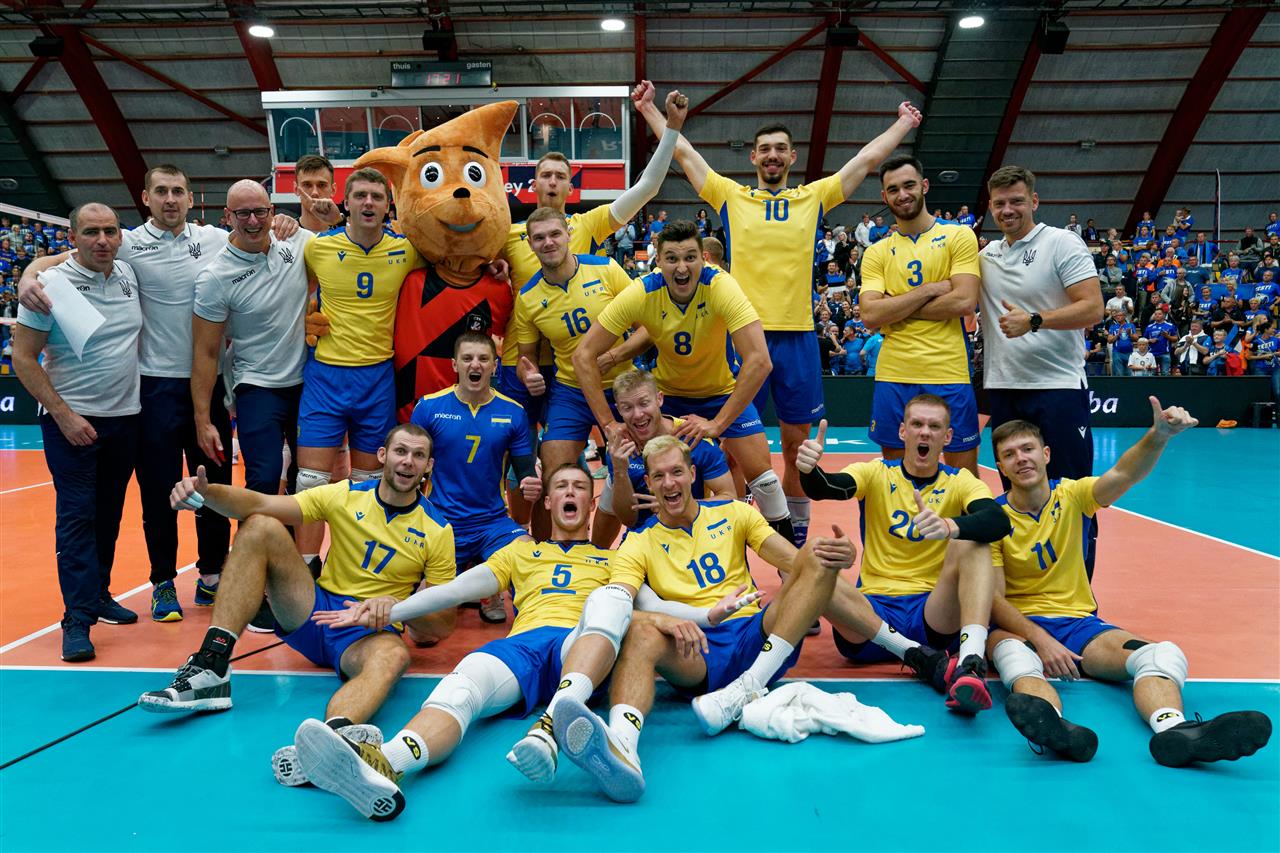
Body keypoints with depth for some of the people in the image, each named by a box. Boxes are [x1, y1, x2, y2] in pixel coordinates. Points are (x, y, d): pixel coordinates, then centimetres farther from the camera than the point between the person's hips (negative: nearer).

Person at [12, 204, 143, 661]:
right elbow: (23, 358, -10)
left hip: (125, 417, 5)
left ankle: (98, 593, 29)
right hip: (71, 420, -5)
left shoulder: (129, 273, 3)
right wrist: (63, 415, -15)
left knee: (109, 513, 14)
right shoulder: (51, 285, -11)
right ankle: (77, 618, -2)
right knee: (76, 515, -5)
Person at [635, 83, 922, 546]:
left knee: (797, 446, 8)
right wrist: (649, 107, 15)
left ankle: (797, 534, 21)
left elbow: (868, 158, 18)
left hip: (797, 336, 1)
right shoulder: (732, 196, 9)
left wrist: (904, 122, 23)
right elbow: (681, 151, 12)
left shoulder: (814, 198, 12)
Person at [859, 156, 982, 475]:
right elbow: (870, 314, -5)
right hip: (893, 376, 3)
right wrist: (929, 289, -9)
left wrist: (896, 307, -7)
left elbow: (964, 302, -10)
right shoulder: (877, 253, 9)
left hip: (948, 375, -2)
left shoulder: (958, 236, 3)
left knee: (963, 470, 4)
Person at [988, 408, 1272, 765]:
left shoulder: (1072, 495, 3)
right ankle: (1054, 726, -67)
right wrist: (1039, 639, -26)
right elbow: (994, 599, -10)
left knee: (1165, 655, -24)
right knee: (1012, 655, -39)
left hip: (1079, 622, 3)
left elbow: (1122, 474, -19)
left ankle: (1173, 730, -53)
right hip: (1019, 626, -3)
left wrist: (1159, 436, -40)